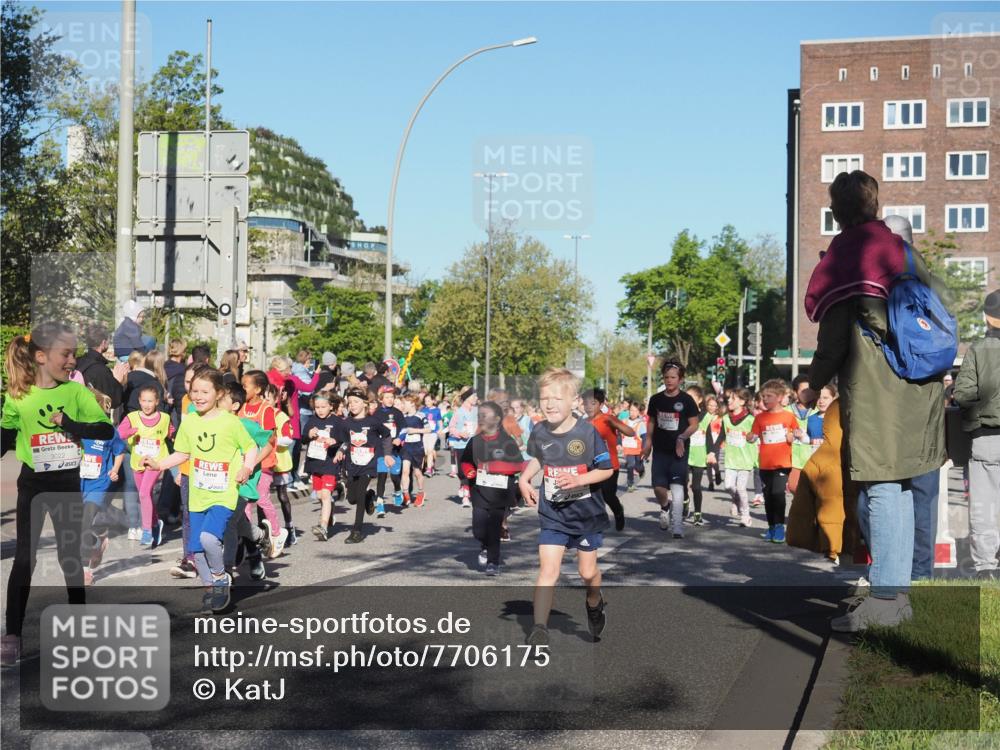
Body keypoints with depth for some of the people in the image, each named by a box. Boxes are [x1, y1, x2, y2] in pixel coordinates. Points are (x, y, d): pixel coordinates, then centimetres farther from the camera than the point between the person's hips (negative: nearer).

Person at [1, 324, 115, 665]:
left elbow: (107, 430, -14)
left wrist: (68, 424, -24)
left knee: (70, 555, 10)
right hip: (33, 484, -1)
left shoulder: (76, 391, -7)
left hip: (67, 482, 1)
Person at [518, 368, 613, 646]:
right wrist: (525, 478, 1)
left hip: (587, 513, -1)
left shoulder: (588, 432, -17)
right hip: (553, 515, 1)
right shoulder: (539, 433, -6)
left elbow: (607, 469, -10)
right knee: (548, 570, -11)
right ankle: (539, 629, -10)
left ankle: (594, 604, 46)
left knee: (587, 571, 14)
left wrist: (579, 479, -24)